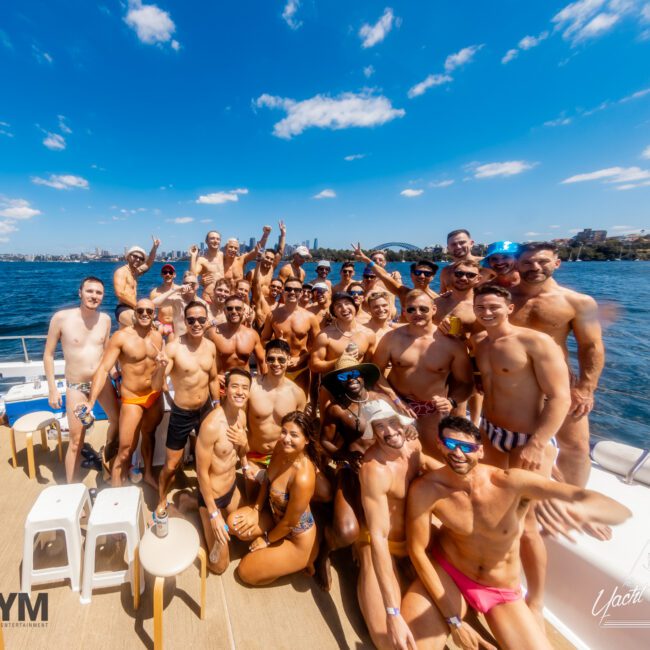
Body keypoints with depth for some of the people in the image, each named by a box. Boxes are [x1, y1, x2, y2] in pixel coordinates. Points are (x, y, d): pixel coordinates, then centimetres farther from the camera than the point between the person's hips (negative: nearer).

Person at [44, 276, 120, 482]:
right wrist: (52, 388, -8)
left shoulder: (105, 319, -3)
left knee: (118, 420, 14)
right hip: (76, 386, -3)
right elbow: (48, 354, -5)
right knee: (76, 441, 5)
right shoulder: (61, 317, -13)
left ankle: (108, 457, 45)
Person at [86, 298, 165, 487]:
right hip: (132, 399, -4)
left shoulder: (158, 335, -2)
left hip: (156, 396, 4)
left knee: (149, 434, 23)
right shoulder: (121, 336, -16)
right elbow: (103, 368, -20)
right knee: (126, 449, -1)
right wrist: (91, 401, -27)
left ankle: (148, 473, 43)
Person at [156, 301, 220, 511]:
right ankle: (161, 502, 40)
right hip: (181, 414, -4)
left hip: (206, 409, 5)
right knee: (171, 464, 11)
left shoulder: (210, 346, -6)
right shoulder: (174, 347, -21)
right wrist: (162, 367, -44)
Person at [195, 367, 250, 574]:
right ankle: (202, 515, 24)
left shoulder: (241, 414, -8)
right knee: (219, 565, 8)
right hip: (213, 495, -7)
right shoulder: (211, 425, -32)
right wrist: (213, 514, -17)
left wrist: (244, 443, -17)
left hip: (233, 487, 7)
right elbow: (202, 472, -22)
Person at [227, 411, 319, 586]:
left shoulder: (303, 477, -39)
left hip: (298, 540, -7)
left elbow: (290, 522, -24)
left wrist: (267, 540, -7)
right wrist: (256, 509, -3)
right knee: (234, 522, 0)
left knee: (245, 572, 3)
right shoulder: (281, 447, -18)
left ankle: (301, 561, 14)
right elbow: (268, 480, 2)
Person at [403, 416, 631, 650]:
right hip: (444, 572, -1)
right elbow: (417, 550, -14)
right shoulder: (425, 490, -25)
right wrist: (453, 621, -11)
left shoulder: (511, 482, -26)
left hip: (501, 591, 2)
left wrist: (579, 509, -54)